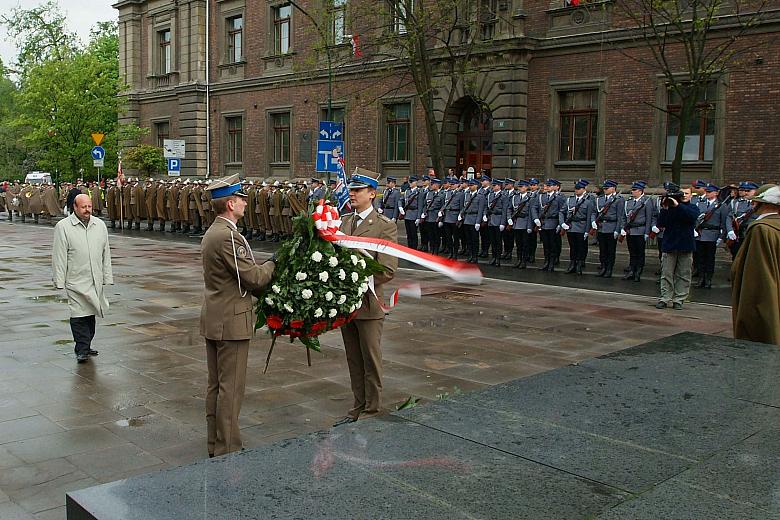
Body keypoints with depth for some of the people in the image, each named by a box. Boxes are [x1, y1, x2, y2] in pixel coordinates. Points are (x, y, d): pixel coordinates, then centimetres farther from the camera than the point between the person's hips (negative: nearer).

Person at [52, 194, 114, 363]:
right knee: (79, 314, -7)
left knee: (91, 314, 11)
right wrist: (59, 281, -7)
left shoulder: (100, 225, 9)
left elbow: (106, 253, 14)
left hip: (95, 280, 5)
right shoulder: (63, 227, -4)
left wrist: (107, 277, 11)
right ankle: (82, 349, -2)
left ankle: (86, 346, 22)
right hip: (76, 281, -4)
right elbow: (59, 256, -5)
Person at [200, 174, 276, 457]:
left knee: (215, 384, 16)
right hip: (231, 321, -10)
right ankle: (227, 449, 6)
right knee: (231, 388, -2)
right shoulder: (228, 236, -20)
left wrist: (265, 267, 8)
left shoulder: (212, 232, 12)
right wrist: (274, 264, -2)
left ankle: (214, 444, 26)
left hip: (213, 319, 10)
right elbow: (253, 277, -19)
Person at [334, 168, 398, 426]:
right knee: (353, 359, 15)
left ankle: (372, 410, 19)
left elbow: (387, 270, -15)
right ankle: (359, 406, 28)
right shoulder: (343, 221, 10)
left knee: (371, 360, 6)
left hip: (368, 303, -6)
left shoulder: (385, 226, -10)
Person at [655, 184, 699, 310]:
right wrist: (664, 209, -16)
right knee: (666, 275, 2)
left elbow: (692, 215, -19)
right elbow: (660, 224, -4)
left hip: (685, 246, 0)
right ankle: (665, 299, 7)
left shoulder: (693, 207, 6)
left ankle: (678, 300, 10)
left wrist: (678, 205, -25)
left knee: (683, 275, 4)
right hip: (669, 245, 0)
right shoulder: (670, 207, 5)